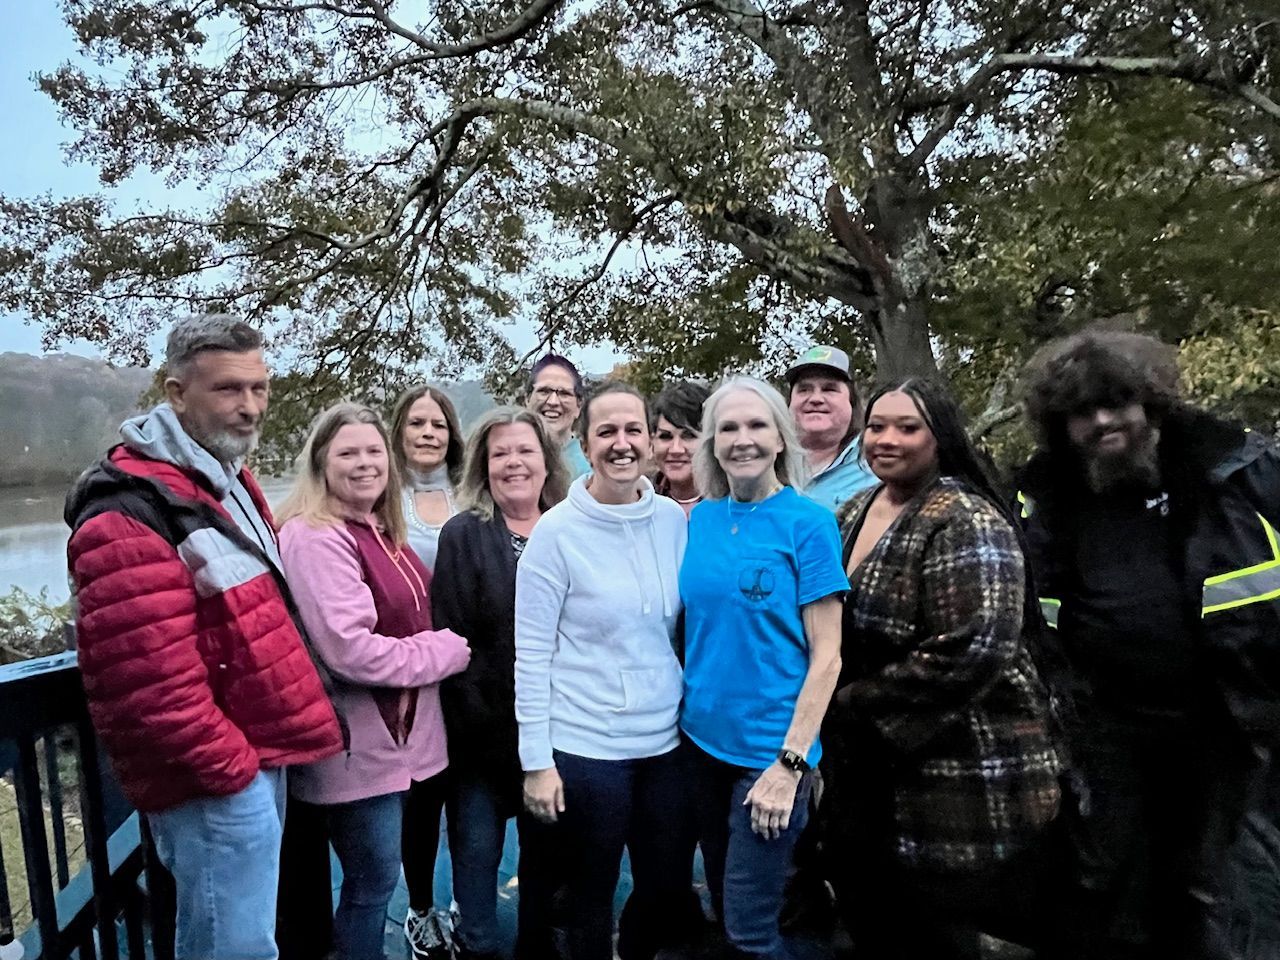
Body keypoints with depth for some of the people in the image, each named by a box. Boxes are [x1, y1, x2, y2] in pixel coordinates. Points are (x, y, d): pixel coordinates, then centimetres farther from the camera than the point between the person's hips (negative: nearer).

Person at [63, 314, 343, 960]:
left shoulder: (226, 482, 11)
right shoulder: (131, 515, -21)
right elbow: (148, 684, -27)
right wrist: (228, 766, -16)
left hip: (255, 756, 10)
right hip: (215, 782, -9)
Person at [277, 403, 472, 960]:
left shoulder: (381, 531, 10)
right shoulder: (316, 537, -20)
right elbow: (350, 650, -28)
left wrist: (442, 646, 4)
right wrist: (446, 653, -16)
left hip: (394, 731, 9)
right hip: (357, 743, -9)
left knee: (375, 875, 21)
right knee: (374, 878, 5)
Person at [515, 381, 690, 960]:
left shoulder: (675, 519, 0)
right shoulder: (557, 531, -11)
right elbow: (530, 654, -9)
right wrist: (536, 760, -10)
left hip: (664, 740, 4)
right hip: (583, 747, -4)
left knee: (668, 888, 17)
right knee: (592, 895, 12)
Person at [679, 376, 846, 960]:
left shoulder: (807, 522, -11)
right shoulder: (699, 519, 3)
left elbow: (825, 654, -11)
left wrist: (790, 762, -15)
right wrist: (687, 712, 3)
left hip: (770, 749, -5)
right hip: (703, 738, 5)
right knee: (724, 907, 20)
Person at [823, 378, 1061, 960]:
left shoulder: (964, 521, -17)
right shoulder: (856, 513, 8)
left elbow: (969, 653, -27)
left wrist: (854, 705, -17)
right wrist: (837, 725, 5)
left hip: (959, 778, -8)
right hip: (872, 773, 8)